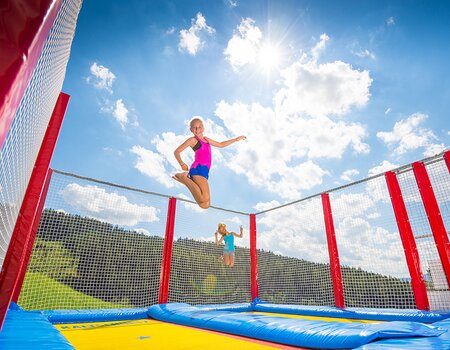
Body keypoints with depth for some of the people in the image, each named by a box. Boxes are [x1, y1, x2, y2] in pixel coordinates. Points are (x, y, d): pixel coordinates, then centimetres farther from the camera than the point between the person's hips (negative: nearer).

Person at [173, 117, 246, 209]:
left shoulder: (206, 139, 27)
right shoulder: (193, 140, 5)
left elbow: (221, 145, 38)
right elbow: (177, 151, 4)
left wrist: (236, 139, 38)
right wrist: (182, 164, -9)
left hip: (204, 171, 8)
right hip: (198, 169, -7)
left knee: (205, 204, -1)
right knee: (204, 199, -25)